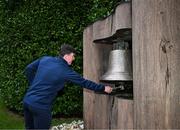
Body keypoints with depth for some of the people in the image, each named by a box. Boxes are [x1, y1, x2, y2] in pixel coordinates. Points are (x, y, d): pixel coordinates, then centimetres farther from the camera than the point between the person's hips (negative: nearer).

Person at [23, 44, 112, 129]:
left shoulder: (45, 59, 5)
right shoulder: (66, 71, -10)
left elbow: (28, 69, 12)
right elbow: (85, 83, -4)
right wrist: (103, 88, 6)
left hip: (27, 101, 7)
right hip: (40, 106, -7)